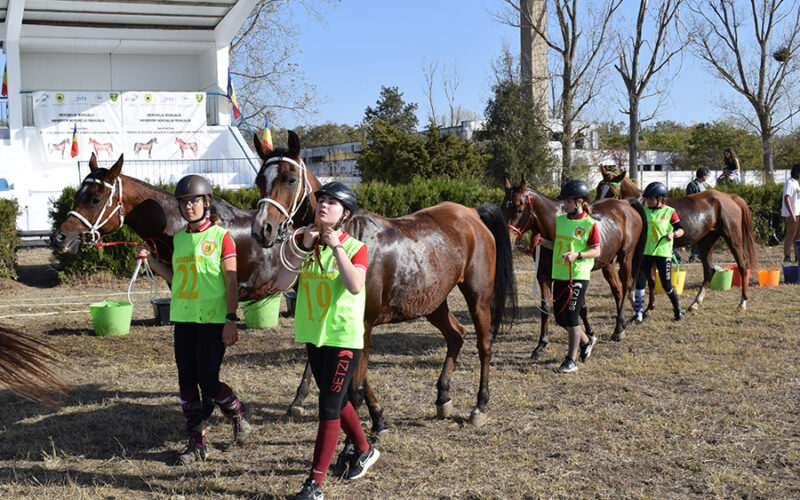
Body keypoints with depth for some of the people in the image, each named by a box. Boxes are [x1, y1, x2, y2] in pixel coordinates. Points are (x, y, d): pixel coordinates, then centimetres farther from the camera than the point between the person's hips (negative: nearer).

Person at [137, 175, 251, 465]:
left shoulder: (221, 237, -6)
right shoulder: (179, 238, 12)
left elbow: (231, 281, -8)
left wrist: (231, 320, -15)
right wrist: (150, 260, 6)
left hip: (212, 320, -6)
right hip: (183, 318, 6)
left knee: (208, 382, -7)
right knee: (187, 383, 6)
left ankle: (238, 413, 22)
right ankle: (197, 443, 15)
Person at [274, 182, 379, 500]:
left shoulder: (355, 248, -9)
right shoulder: (305, 244, 4)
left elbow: (355, 286, -27)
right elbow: (282, 283, -8)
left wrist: (336, 247, -25)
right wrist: (303, 248, -16)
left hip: (344, 337, -6)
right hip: (313, 336, 6)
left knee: (329, 407, -6)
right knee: (335, 400, 21)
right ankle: (363, 450, 43)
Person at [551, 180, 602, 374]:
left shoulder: (589, 224, -8)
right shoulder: (559, 220, 10)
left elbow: (596, 251, -8)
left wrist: (578, 255, -22)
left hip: (578, 276, -7)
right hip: (559, 275, 7)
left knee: (571, 317, -7)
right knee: (560, 317, 10)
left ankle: (571, 360, 1)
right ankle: (586, 341, 35)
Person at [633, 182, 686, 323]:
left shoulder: (669, 212, -4)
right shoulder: (643, 211, 6)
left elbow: (680, 230, -5)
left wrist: (673, 234, -25)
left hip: (663, 252, -3)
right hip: (645, 252, 3)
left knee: (666, 285, 3)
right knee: (640, 281, -5)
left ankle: (678, 309, 26)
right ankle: (638, 312, 4)